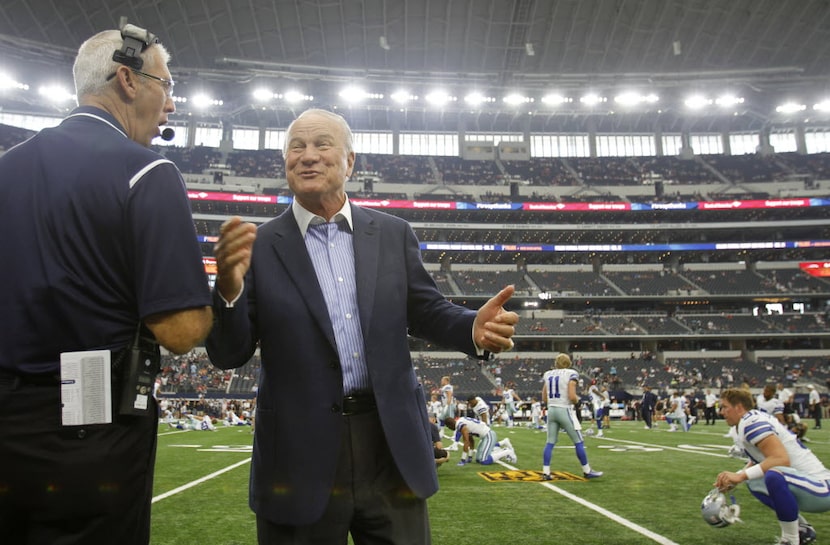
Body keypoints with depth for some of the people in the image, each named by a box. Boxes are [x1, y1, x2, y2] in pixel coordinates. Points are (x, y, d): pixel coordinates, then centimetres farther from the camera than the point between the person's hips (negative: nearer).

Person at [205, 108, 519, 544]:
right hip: (300, 455, -1)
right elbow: (228, 354, -3)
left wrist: (475, 328, -15)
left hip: (392, 445, 2)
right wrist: (229, 289, -23)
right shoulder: (258, 246, -2)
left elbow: (427, 311, 7)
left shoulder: (394, 235, 5)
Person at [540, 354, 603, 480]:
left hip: (551, 410, 6)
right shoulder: (571, 374, -8)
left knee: (550, 442, 8)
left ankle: (545, 472, 5)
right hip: (565, 410, -6)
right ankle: (587, 471, 14)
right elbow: (572, 397, -16)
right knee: (579, 442, 6)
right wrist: (577, 400, 5)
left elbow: (544, 398, 11)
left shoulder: (547, 375, 9)